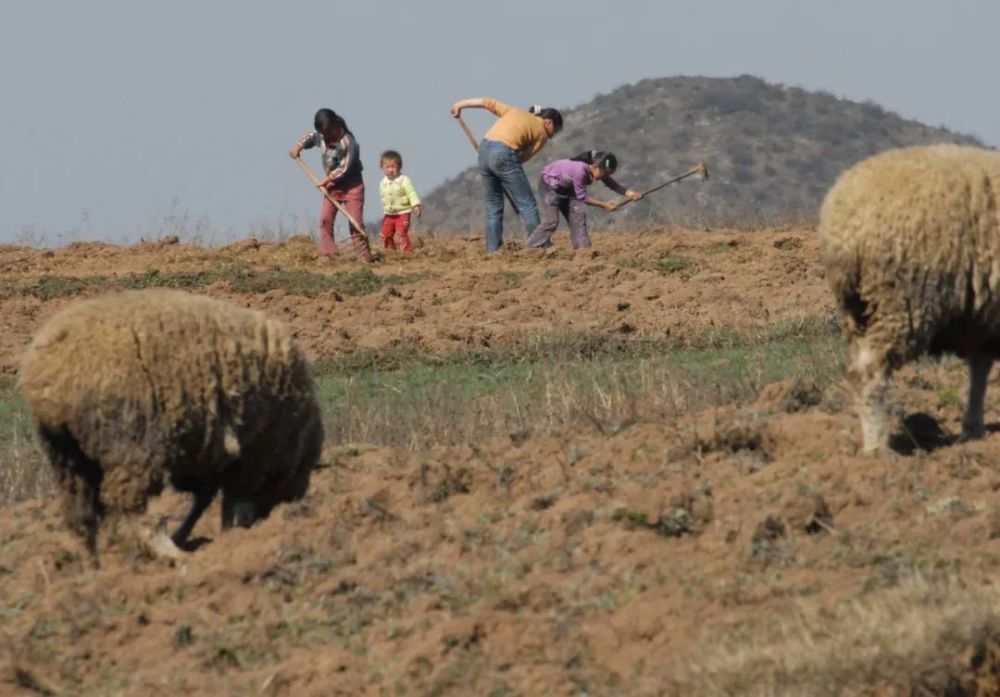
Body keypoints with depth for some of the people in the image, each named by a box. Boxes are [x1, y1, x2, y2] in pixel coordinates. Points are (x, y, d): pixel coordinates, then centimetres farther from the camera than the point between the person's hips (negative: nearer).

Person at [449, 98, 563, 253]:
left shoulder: (515, 112, 24)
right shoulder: (542, 134, 9)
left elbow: (489, 103, 23)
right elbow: (524, 157, 7)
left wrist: (460, 104, 31)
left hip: (484, 149, 6)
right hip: (504, 155, -6)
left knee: (493, 205, 14)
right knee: (527, 205, 0)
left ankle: (492, 250, 11)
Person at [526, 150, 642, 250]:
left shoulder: (598, 170, -17)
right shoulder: (580, 170, -40)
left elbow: (612, 184, -14)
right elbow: (582, 197, -31)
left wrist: (629, 193, -30)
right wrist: (603, 204, -27)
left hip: (565, 187, 8)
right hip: (549, 184, -8)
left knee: (578, 215, -3)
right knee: (551, 221, -14)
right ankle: (531, 248, -6)